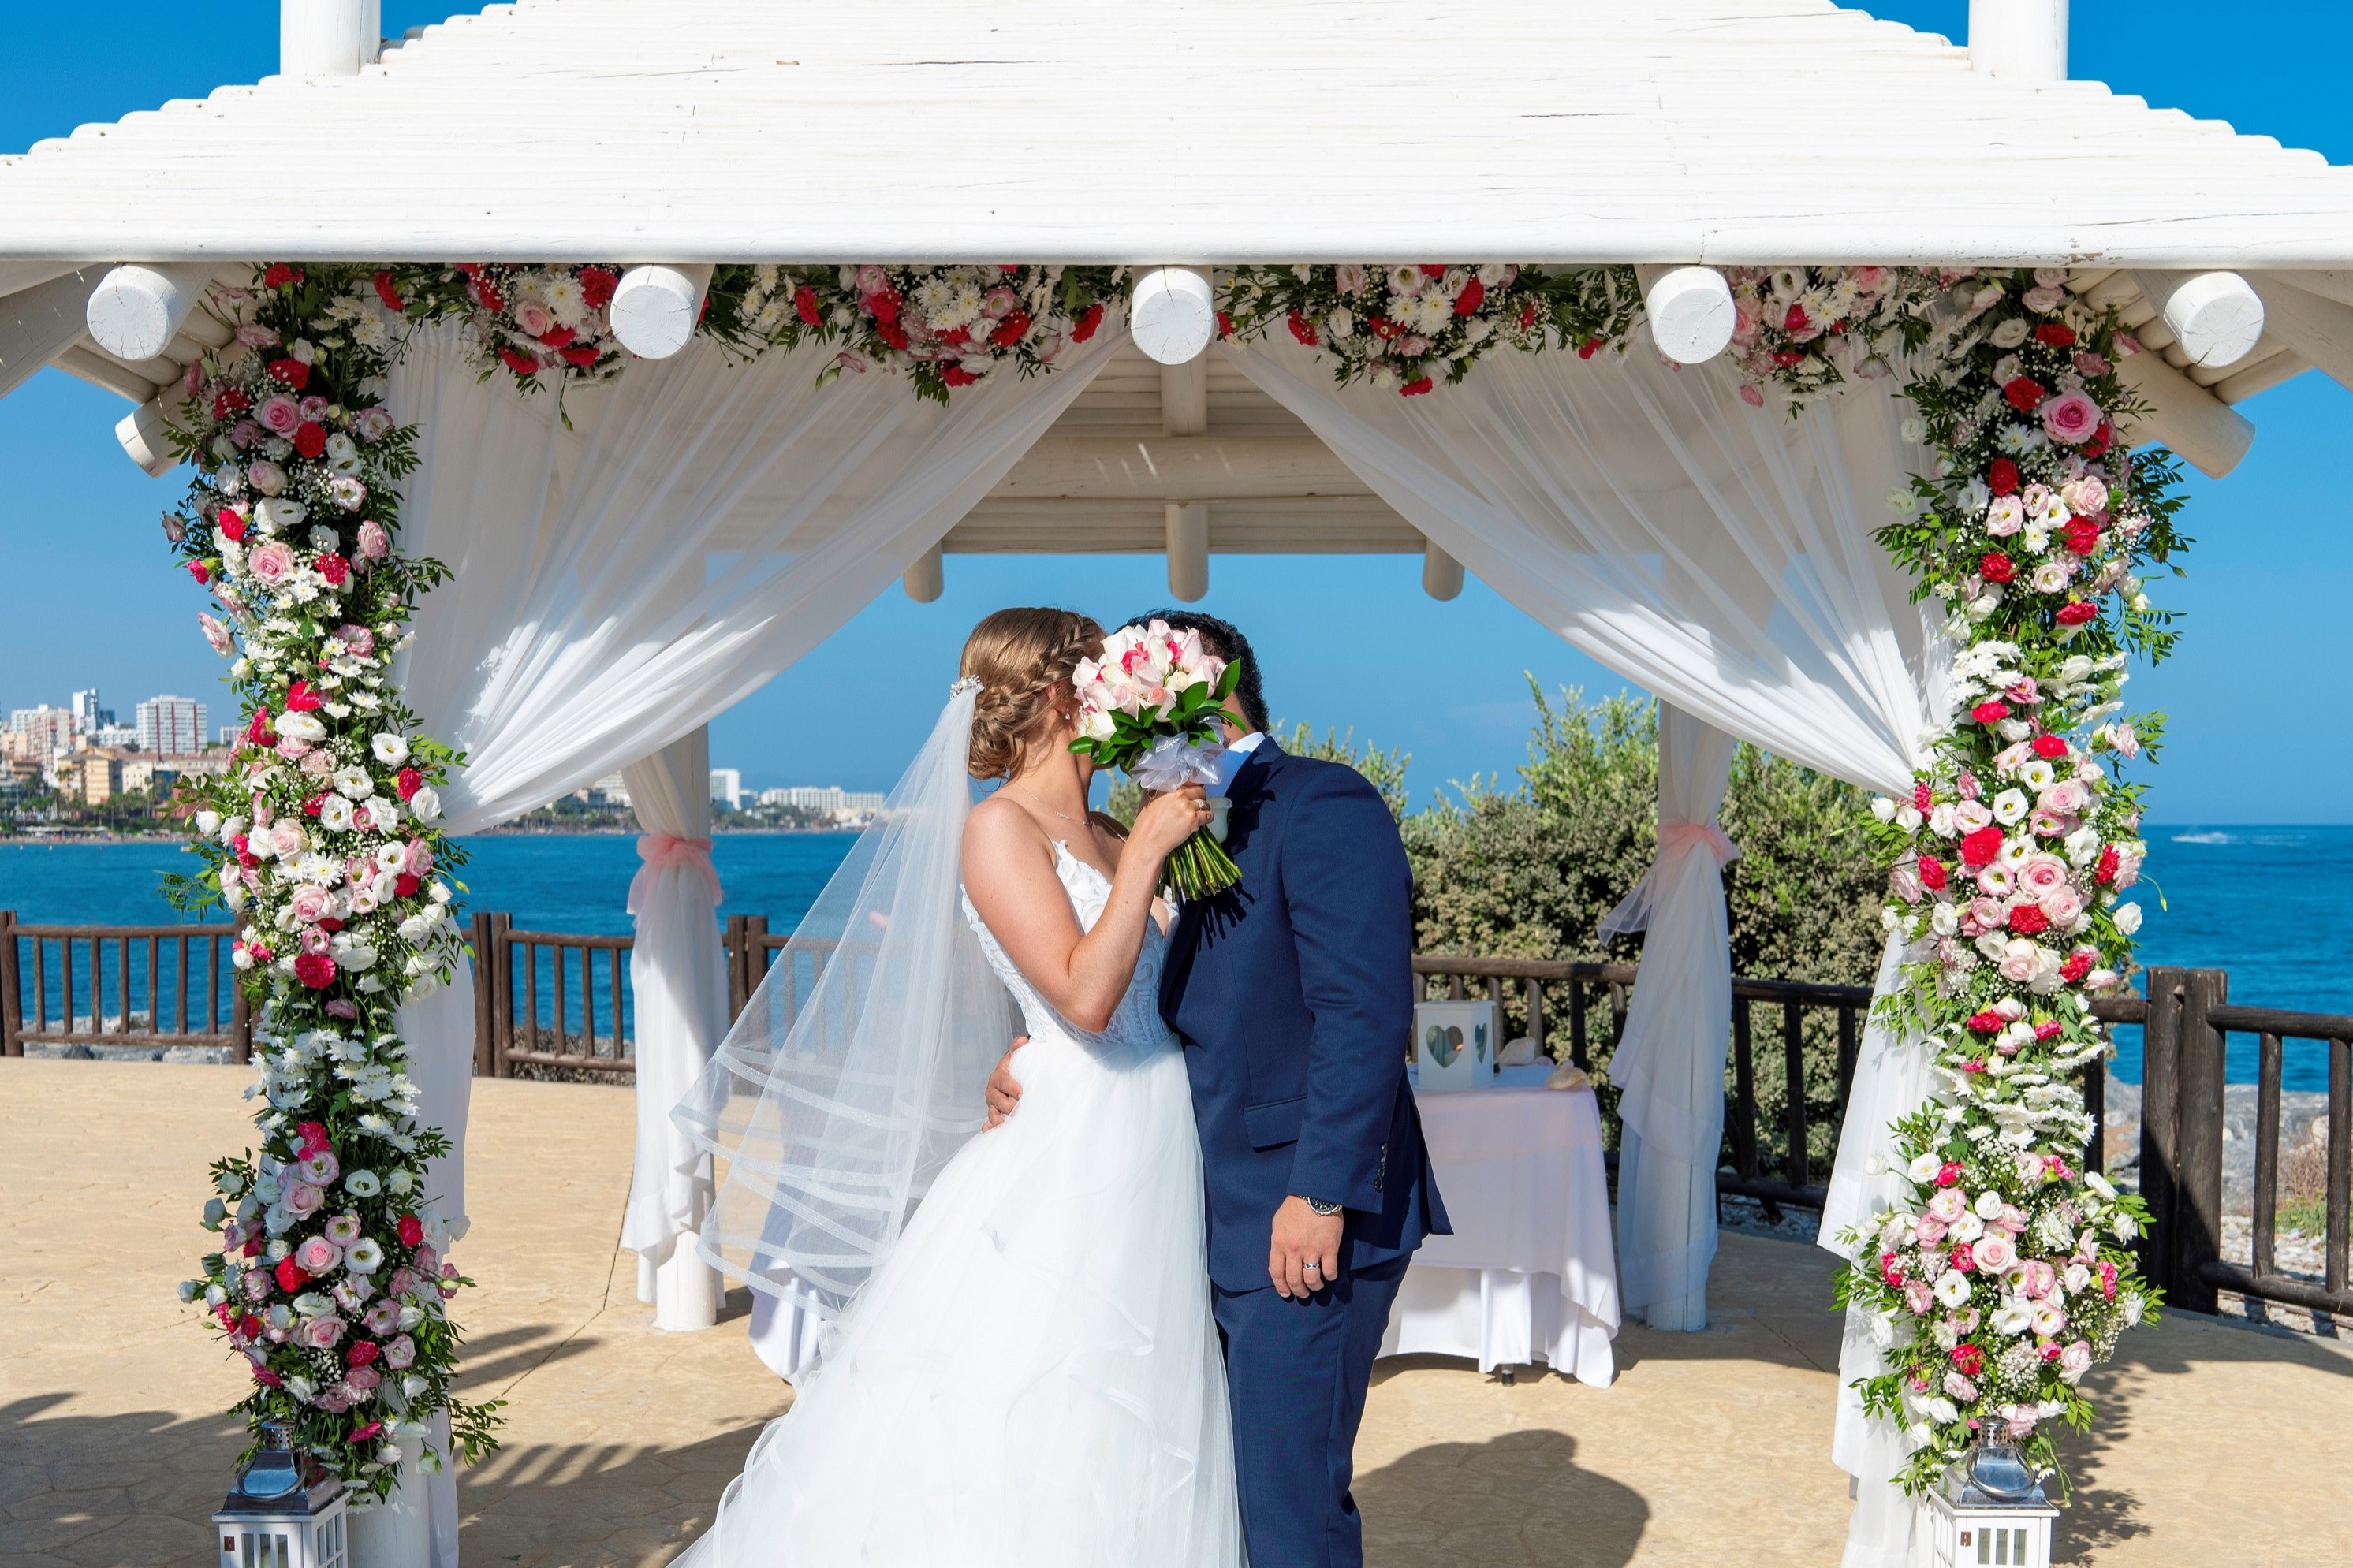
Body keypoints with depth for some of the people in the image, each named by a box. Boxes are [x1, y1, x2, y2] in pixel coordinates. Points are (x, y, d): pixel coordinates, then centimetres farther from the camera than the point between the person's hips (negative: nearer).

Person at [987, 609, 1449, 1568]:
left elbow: (1365, 1012, -20)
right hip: (1229, 1222, 9)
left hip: (1306, 1224, -9)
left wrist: (1320, 1196, -23)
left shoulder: (1321, 805, -12)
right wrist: (1034, 1057, 5)